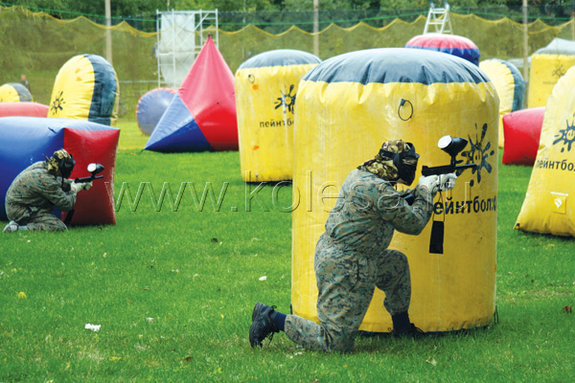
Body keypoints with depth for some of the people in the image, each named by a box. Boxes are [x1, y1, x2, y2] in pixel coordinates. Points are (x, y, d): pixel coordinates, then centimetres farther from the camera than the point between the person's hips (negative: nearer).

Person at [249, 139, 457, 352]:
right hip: (344, 268, -11)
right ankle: (273, 319, -3)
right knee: (336, 344, -7)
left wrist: (434, 185, 24)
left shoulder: (360, 175, 9)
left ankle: (402, 328, 38)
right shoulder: (380, 190, -20)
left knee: (398, 264, 28)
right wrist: (425, 190, 7)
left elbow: (399, 205, 25)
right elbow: (414, 223, -9)